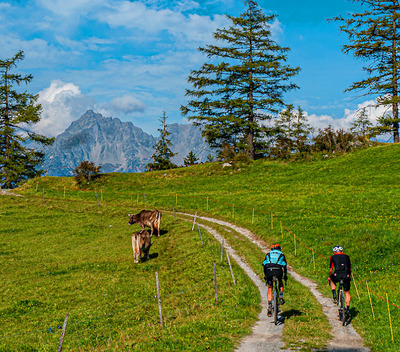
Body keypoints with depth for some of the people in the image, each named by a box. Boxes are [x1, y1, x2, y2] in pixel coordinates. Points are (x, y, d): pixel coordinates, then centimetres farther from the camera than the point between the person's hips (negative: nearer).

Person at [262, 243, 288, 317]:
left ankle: (269, 306, 2)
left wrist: (265, 275, 34)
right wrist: (285, 276, 37)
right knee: (280, 282, 32)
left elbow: (264, 265, 26)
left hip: (269, 270, 0)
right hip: (278, 270, 0)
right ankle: (281, 297, 14)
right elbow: (285, 266, 27)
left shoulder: (268, 254, 28)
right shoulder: (281, 254, 25)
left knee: (269, 288, 14)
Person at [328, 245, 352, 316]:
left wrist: (329, 277, 30)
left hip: (337, 275, -2)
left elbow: (331, 270, 13)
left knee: (332, 281, 33)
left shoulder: (333, 257, 15)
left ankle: (334, 296, 16)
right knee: (347, 293, 15)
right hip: (346, 275, 2)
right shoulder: (346, 256, 22)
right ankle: (347, 309, 10)